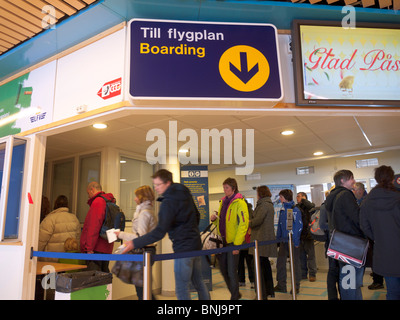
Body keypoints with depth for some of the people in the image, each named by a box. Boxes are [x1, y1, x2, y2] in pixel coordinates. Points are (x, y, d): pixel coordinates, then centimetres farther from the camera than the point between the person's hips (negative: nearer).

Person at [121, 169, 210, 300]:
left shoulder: (168, 203, -20)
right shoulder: (185, 193, 6)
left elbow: (160, 232, -25)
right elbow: (197, 216, 17)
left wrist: (134, 243, -23)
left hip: (183, 248, -9)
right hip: (196, 244, 9)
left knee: (181, 289, 2)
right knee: (198, 282, 20)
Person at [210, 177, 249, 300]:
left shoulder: (239, 203, -12)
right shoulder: (223, 202, 12)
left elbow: (243, 224, -17)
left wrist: (236, 244, -20)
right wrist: (215, 219, -1)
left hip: (233, 242, -8)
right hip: (222, 240, 8)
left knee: (232, 272, -1)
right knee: (223, 269, 15)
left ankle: (234, 297, 18)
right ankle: (235, 293, 35)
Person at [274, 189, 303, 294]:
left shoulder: (295, 210, -12)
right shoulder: (282, 210, 9)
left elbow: (299, 226, -15)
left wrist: (296, 241, -17)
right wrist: (278, 239, 10)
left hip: (293, 241, -7)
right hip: (283, 241, 7)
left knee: (295, 263, 6)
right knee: (280, 263, 8)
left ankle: (296, 286, 19)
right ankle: (281, 285, 19)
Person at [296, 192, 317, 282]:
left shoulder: (308, 206, -3)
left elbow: (312, 207, -28)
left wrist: (303, 200, -14)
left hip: (307, 234, -5)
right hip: (299, 235, 5)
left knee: (311, 255, 2)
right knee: (301, 256, 12)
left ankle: (312, 274, 9)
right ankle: (303, 274, 21)